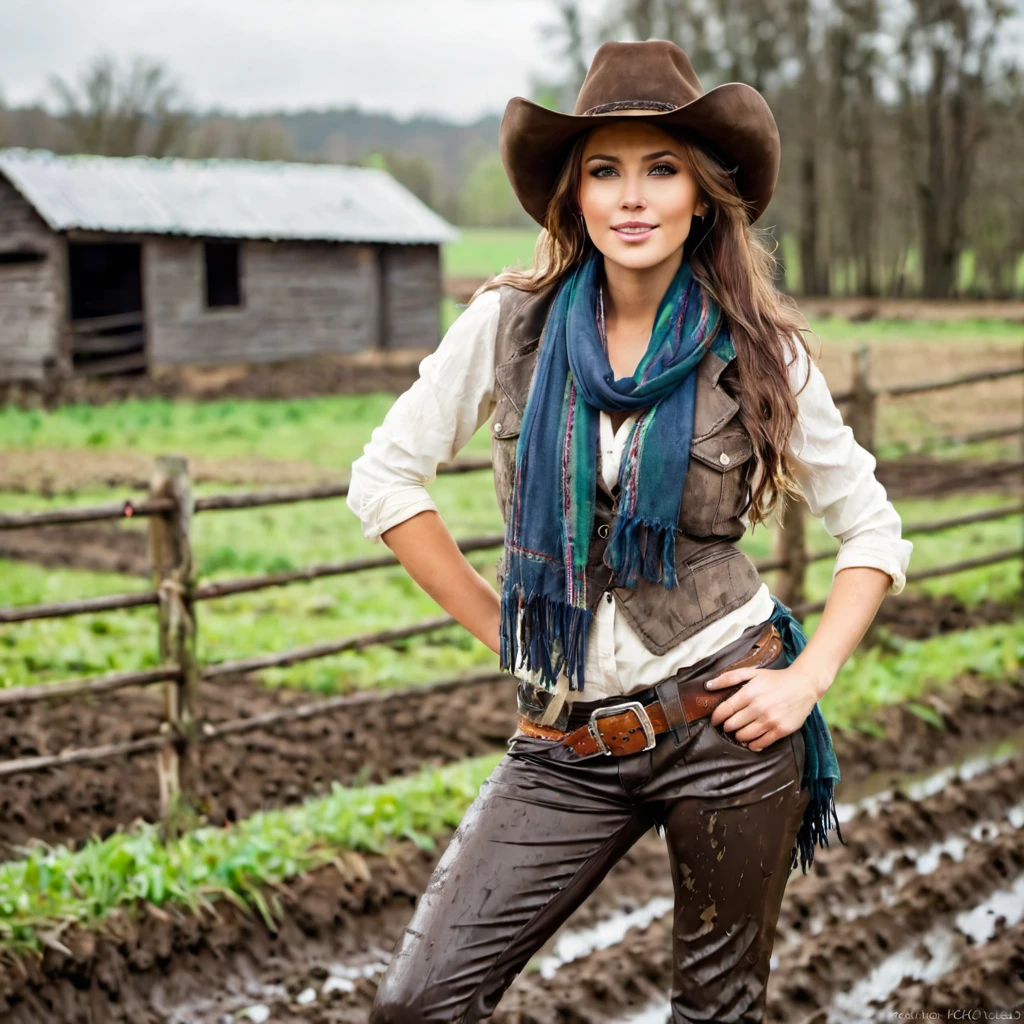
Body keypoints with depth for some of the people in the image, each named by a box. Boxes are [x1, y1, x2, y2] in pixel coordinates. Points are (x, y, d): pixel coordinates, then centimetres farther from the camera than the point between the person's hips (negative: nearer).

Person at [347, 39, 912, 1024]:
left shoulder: (759, 352, -3)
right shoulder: (511, 325, -3)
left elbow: (873, 532, 6)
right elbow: (385, 477, 4)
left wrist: (807, 679, -7)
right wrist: (494, 626, 1)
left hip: (722, 715, -1)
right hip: (566, 745, 1)